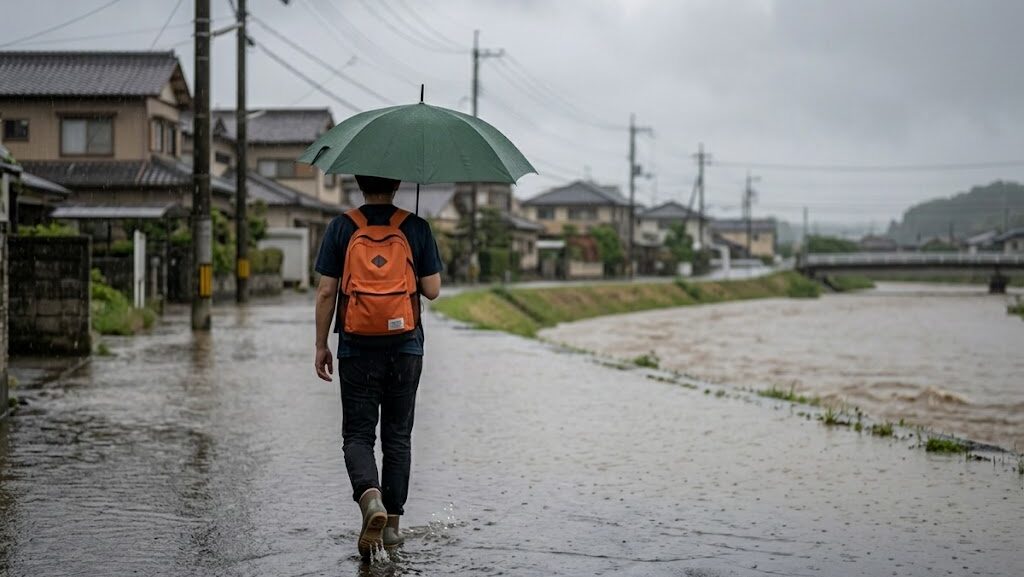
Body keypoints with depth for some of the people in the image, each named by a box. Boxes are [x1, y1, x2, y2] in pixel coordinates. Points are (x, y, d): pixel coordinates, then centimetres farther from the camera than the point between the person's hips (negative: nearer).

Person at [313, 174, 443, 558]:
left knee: (357, 435, 5)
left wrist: (321, 345, 4)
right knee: (397, 436, 12)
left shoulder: (341, 228, -2)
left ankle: (371, 499, -22)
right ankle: (392, 523, 15)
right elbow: (432, 290, -2)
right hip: (405, 349, 1)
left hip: (357, 350, -1)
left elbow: (326, 291, -4)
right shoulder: (416, 228, -1)